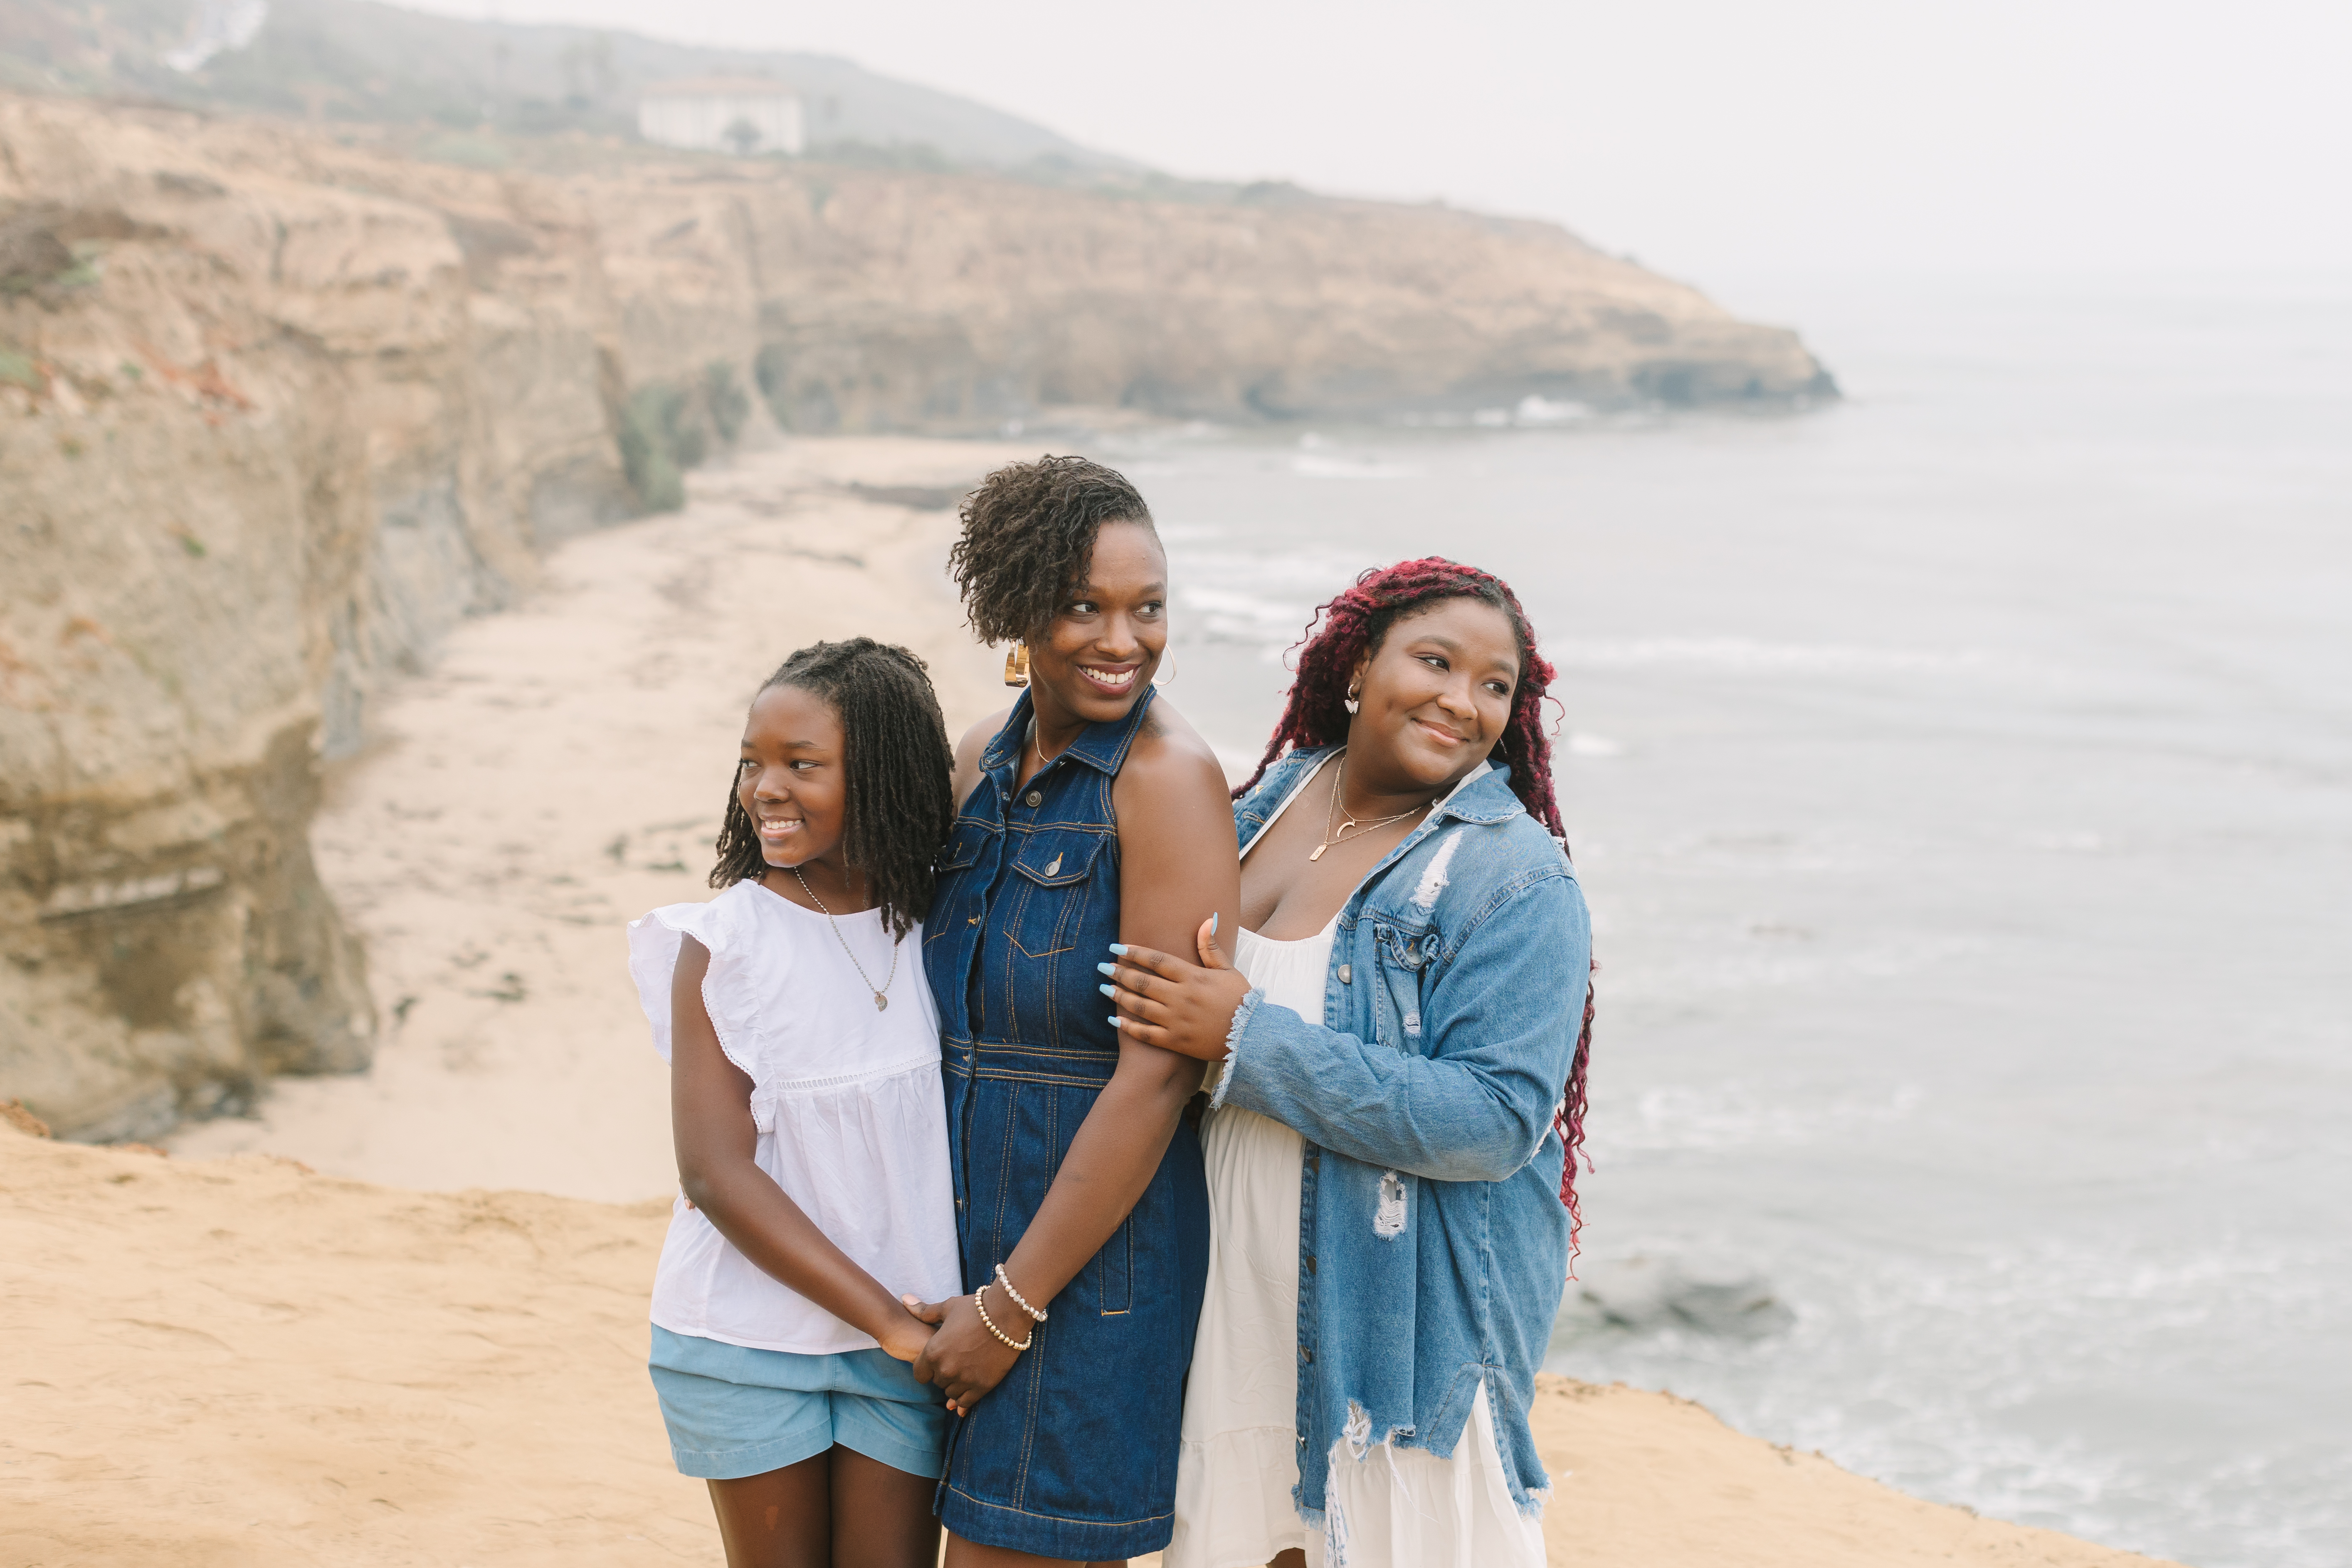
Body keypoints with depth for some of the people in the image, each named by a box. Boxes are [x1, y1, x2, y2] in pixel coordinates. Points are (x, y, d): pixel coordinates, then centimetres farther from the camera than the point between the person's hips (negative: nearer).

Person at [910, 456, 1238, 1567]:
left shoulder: (1167, 776, -16)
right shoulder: (982, 761, 6)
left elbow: (1159, 1070, -19)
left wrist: (1014, 1307, -16)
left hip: (1099, 1251, -7)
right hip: (973, 1218, 7)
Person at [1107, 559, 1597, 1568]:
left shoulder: (1517, 879, -14)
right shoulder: (1274, 797, 5)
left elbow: (1497, 1123, -24)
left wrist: (1246, 1038, -24)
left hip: (1412, 1314, -6)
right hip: (1243, 1293, 6)